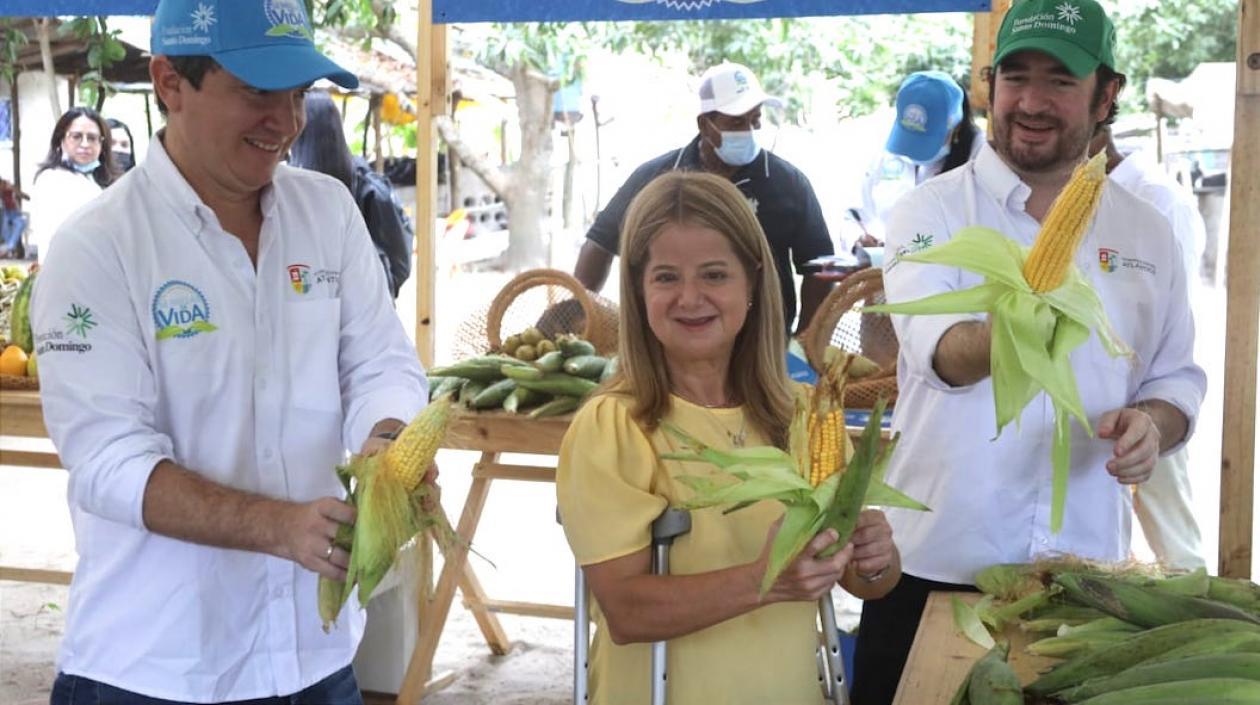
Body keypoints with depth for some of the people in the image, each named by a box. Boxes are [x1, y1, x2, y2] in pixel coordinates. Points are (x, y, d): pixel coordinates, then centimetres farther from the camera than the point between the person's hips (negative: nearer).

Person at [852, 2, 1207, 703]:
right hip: (934, 566, -3)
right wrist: (999, 339, -47)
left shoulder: (1146, 231, 6)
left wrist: (1153, 422, -12)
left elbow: (1178, 377, 12)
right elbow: (934, 348, -24)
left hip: (1085, 566, 3)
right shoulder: (933, 210, -6)